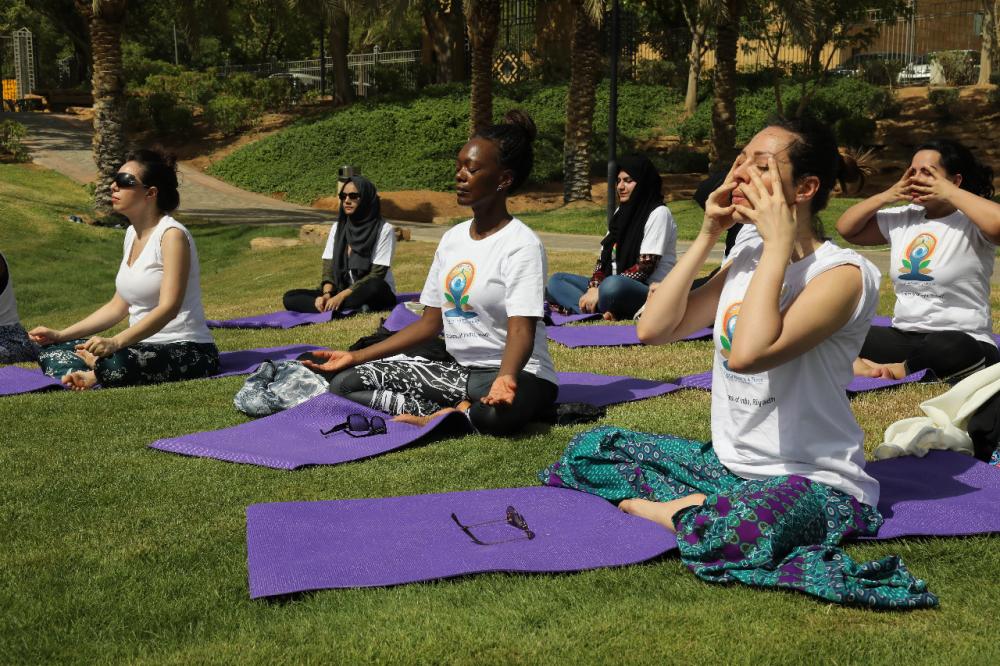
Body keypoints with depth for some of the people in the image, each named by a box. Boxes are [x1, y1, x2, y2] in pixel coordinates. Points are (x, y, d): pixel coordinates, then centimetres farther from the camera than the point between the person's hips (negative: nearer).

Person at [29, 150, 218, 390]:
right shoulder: (132, 233, 11)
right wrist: (61, 335, 7)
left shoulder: (172, 235, -15)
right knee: (51, 353, 0)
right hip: (145, 345, 8)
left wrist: (115, 342, -37)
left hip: (186, 350, -8)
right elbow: (118, 306, 14)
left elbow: (168, 307, -26)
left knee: (115, 364, -35)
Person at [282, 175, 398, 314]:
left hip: (376, 296, -5)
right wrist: (326, 294, -19)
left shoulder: (384, 229, -10)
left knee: (375, 286, -41)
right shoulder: (337, 227, 6)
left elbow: (376, 275, -16)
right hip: (342, 293, 5)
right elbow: (329, 267, 2)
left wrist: (341, 296, -25)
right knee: (290, 298, -14)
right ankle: (353, 309, -27)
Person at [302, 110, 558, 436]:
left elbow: (521, 330, -23)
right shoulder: (452, 238, 9)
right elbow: (430, 322, 12)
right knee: (345, 383, -5)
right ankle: (460, 412, -14)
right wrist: (356, 357, 6)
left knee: (499, 413, -44)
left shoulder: (521, 244, -13)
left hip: (518, 374, -7)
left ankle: (436, 416, -15)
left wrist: (505, 378, -45)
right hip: (459, 370, 8)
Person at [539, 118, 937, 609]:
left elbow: (747, 353, -32)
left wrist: (779, 243, -24)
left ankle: (685, 514, -9)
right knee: (589, 448, 6)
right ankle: (695, 513, -9)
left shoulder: (843, 273, -16)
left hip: (811, 480, -8)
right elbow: (654, 328, 2)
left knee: (731, 531, -41)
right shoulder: (745, 259, 8)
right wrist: (706, 237, 0)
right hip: (728, 463, 8)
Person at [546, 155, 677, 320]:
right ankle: (602, 311, -25)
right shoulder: (622, 212, 16)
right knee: (557, 280, -3)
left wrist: (600, 291, -20)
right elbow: (604, 258, 12)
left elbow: (645, 267, -16)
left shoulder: (658, 213, -8)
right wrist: (594, 288, -9)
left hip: (650, 292, -9)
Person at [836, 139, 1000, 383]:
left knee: (954, 349, -41)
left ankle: (899, 370, -14)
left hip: (960, 341, -6)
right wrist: (887, 196, 3)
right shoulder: (902, 218, 11)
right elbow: (846, 228, 15)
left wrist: (950, 193, -20)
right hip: (902, 338, 6)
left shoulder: (971, 223, -9)